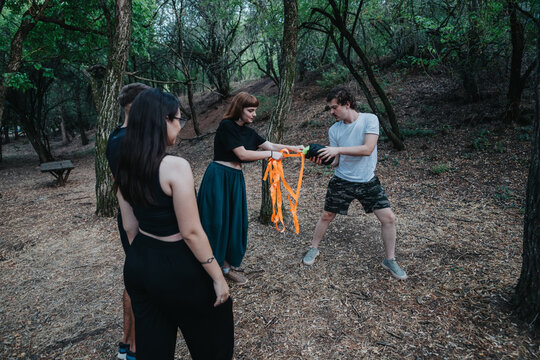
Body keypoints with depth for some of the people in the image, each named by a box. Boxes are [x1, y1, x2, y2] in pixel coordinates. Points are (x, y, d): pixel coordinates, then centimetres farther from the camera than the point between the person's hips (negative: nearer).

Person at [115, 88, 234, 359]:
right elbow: (191, 232, -22)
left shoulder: (125, 168, 0)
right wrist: (218, 277, -12)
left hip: (137, 265, 8)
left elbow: (129, 226, 8)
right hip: (176, 267, -7)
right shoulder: (175, 166, -23)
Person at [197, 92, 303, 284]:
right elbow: (242, 154, -16)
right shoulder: (227, 126, -12)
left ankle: (225, 266, 24)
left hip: (235, 179, 8)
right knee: (216, 223, -2)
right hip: (218, 177, -8)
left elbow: (270, 145, 14)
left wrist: (293, 148, 4)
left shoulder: (248, 132, 11)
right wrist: (271, 154, -10)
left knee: (234, 222, 10)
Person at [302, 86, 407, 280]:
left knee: (388, 218, -3)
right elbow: (336, 162, -1)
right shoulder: (334, 129, -4)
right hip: (342, 181, 2)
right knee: (326, 216, 8)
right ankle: (314, 249, 31)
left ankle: (390, 260, 17)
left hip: (368, 181, -1)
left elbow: (367, 149, -26)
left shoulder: (369, 119, -13)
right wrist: (322, 160, -22)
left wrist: (338, 149, -31)